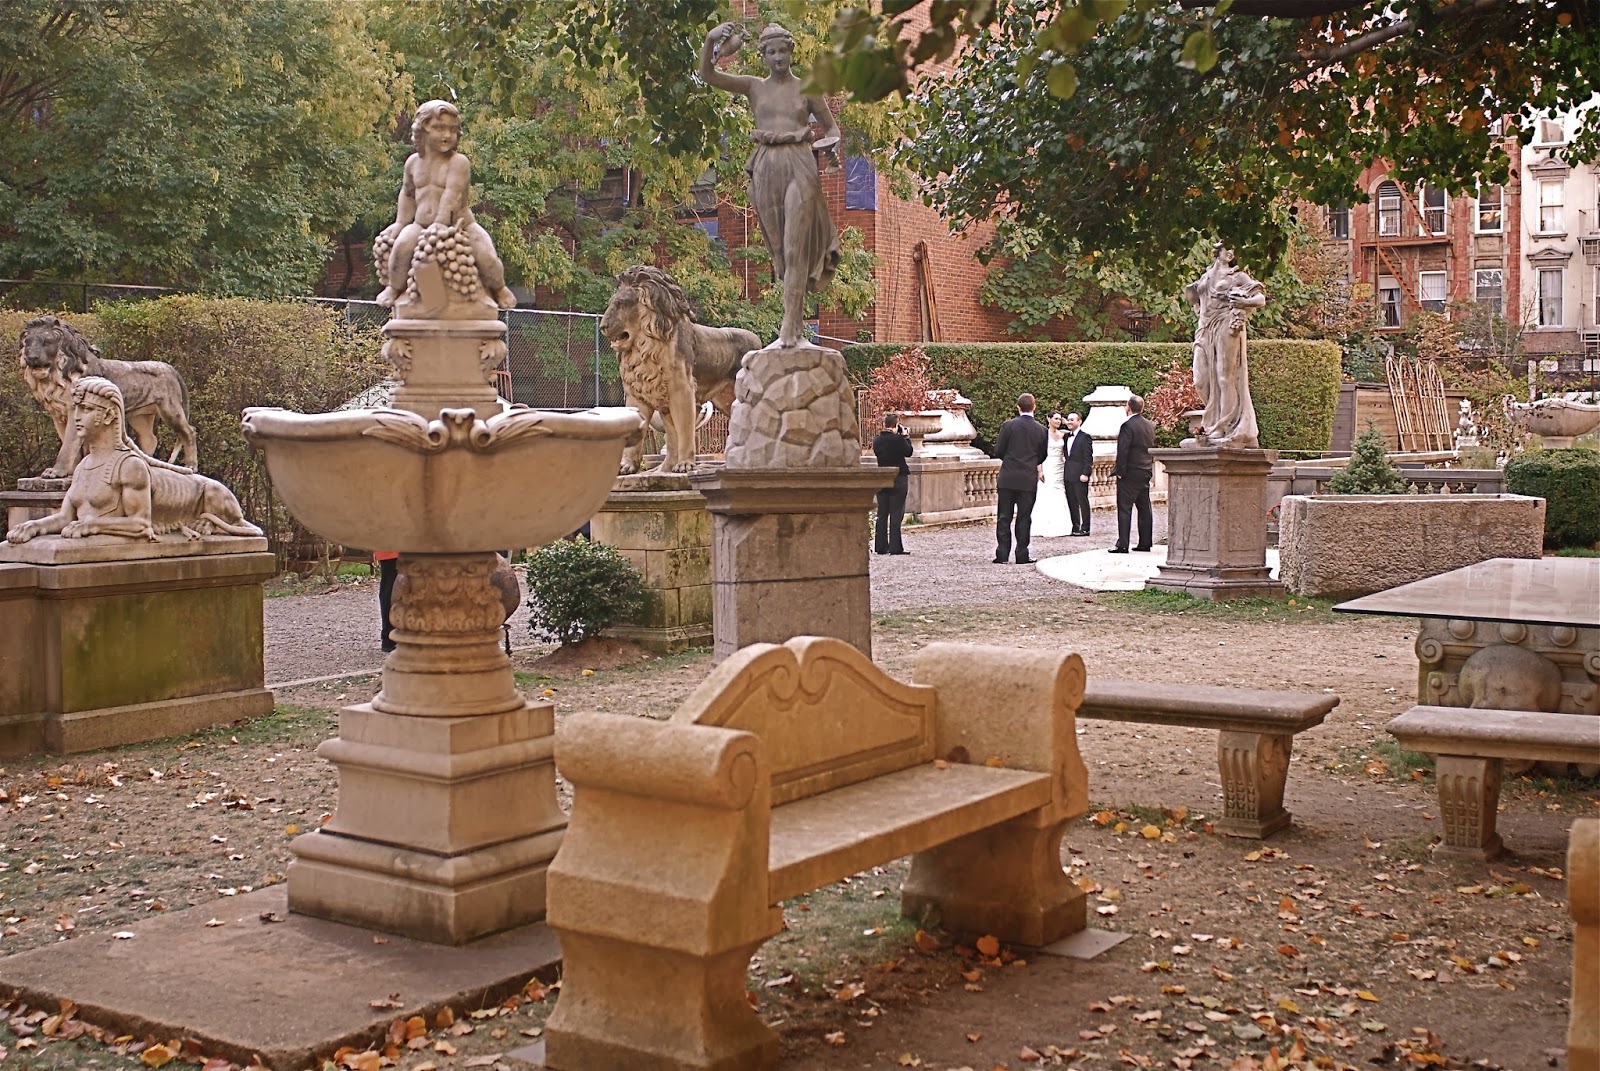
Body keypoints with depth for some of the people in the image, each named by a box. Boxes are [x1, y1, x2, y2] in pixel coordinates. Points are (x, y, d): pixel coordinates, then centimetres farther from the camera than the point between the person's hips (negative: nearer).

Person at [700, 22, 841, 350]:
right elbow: (707, 74, 3)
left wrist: (829, 143, -9)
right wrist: (710, 40, -13)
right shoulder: (754, 87, 11)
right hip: (766, 171, 3)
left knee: (794, 248, -12)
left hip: (799, 167, -3)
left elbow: (832, 129, 14)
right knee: (779, 251, 4)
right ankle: (799, 327, 10)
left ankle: (789, 329, -17)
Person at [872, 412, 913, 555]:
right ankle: (895, 547, -2)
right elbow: (908, 452, -3)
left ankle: (880, 546, 12)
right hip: (898, 479, -5)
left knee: (882, 514, 10)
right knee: (896, 513, -1)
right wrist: (905, 436, 5)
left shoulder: (877, 439, -1)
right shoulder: (898, 439, -16)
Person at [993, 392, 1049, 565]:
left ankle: (1002, 554, 2)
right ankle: (1022, 555, 6)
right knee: (1024, 518, 6)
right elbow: (1042, 455, 8)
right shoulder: (1041, 430, 0)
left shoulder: (1008, 425, -6)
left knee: (1004, 517, 5)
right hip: (1029, 479, 1)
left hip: (1008, 478, -1)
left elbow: (998, 450, -3)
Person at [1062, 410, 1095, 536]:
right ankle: (1075, 527, 13)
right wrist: (1064, 472, 13)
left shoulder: (1085, 437, -5)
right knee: (1071, 502, 8)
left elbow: (1088, 457, -10)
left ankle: (1084, 528, 1)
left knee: (1082, 501, -2)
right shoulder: (1066, 436, 16)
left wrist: (1085, 473, -16)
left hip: (1079, 475, -7)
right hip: (1068, 475, 7)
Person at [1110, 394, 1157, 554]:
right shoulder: (1150, 426, 10)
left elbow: (1123, 451, -18)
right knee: (1145, 508, 11)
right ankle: (1145, 542, 14)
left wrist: (1120, 472, -14)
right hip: (1146, 472, 8)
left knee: (1124, 508, -6)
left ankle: (1122, 545, -8)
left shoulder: (1128, 425, -15)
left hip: (1130, 473, -8)